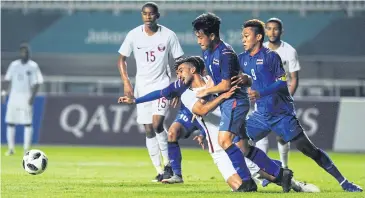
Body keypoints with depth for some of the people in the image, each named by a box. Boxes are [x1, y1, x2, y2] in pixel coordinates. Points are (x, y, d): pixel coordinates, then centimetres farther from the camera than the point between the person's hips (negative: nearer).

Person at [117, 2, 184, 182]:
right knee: (149, 130, 3)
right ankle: (159, 171, 10)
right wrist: (126, 82, -8)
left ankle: (168, 164, -5)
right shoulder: (134, 35, -3)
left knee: (157, 123, -20)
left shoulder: (168, 35, -6)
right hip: (142, 86, 3)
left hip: (162, 84, -3)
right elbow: (122, 59, 4)